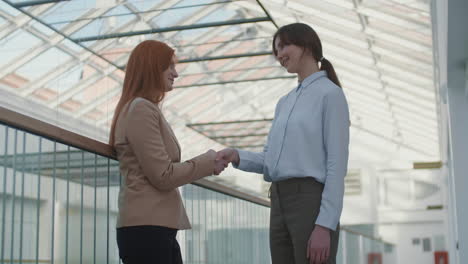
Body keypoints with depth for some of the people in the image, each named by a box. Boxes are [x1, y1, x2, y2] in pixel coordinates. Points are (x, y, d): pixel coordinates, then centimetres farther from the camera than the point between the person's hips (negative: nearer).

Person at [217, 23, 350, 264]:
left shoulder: (330, 94, -2)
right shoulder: (284, 103, 22)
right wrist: (238, 157, -3)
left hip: (312, 201, -8)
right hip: (280, 203, 8)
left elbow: (337, 164, -10)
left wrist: (325, 225, -18)